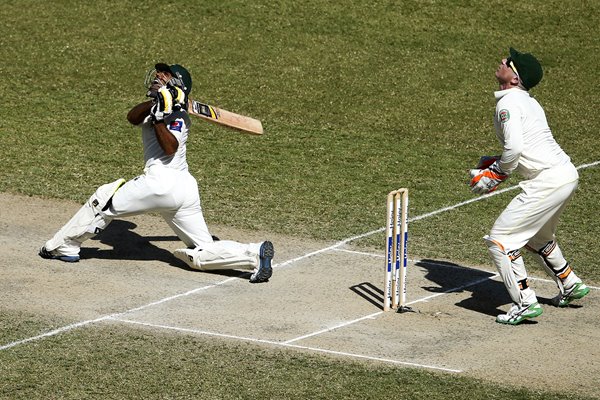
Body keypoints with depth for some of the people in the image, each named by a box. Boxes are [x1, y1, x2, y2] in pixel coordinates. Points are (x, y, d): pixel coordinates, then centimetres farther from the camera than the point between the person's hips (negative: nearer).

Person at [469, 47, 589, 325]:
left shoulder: (508, 103, -10)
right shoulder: (529, 102, 19)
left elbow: (514, 148, -21)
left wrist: (494, 175, -6)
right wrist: (496, 164, 16)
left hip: (548, 181, -10)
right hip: (568, 174, 10)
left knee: (500, 238, -4)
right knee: (536, 235, 32)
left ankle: (525, 303, -6)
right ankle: (570, 285, 41)